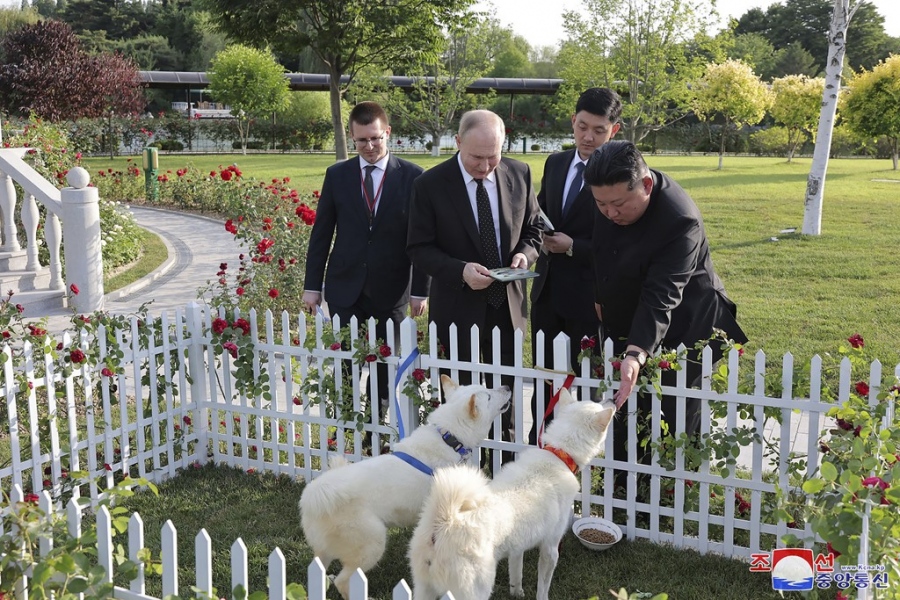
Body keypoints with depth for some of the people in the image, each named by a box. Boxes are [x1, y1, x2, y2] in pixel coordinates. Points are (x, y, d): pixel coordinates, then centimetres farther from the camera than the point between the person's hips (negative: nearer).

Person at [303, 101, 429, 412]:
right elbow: (321, 233, 6)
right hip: (345, 289, 1)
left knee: (387, 368, 8)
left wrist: (421, 290, -4)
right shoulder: (337, 175, 3)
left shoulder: (412, 176, -3)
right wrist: (312, 285, 4)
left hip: (391, 290, -1)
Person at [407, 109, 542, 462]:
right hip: (458, 306, -3)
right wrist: (461, 271, -24)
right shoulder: (430, 185, -12)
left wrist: (526, 252, -12)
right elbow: (418, 248, -9)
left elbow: (532, 228, 10)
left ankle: (505, 457, 31)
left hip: (508, 304, 3)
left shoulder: (519, 175, -2)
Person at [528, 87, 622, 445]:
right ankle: (537, 448, 30)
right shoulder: (555, 163, 8)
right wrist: (540, 237, -4)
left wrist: (573, 247, -20)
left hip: (588, 295, -6)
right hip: (547, 290, 6)